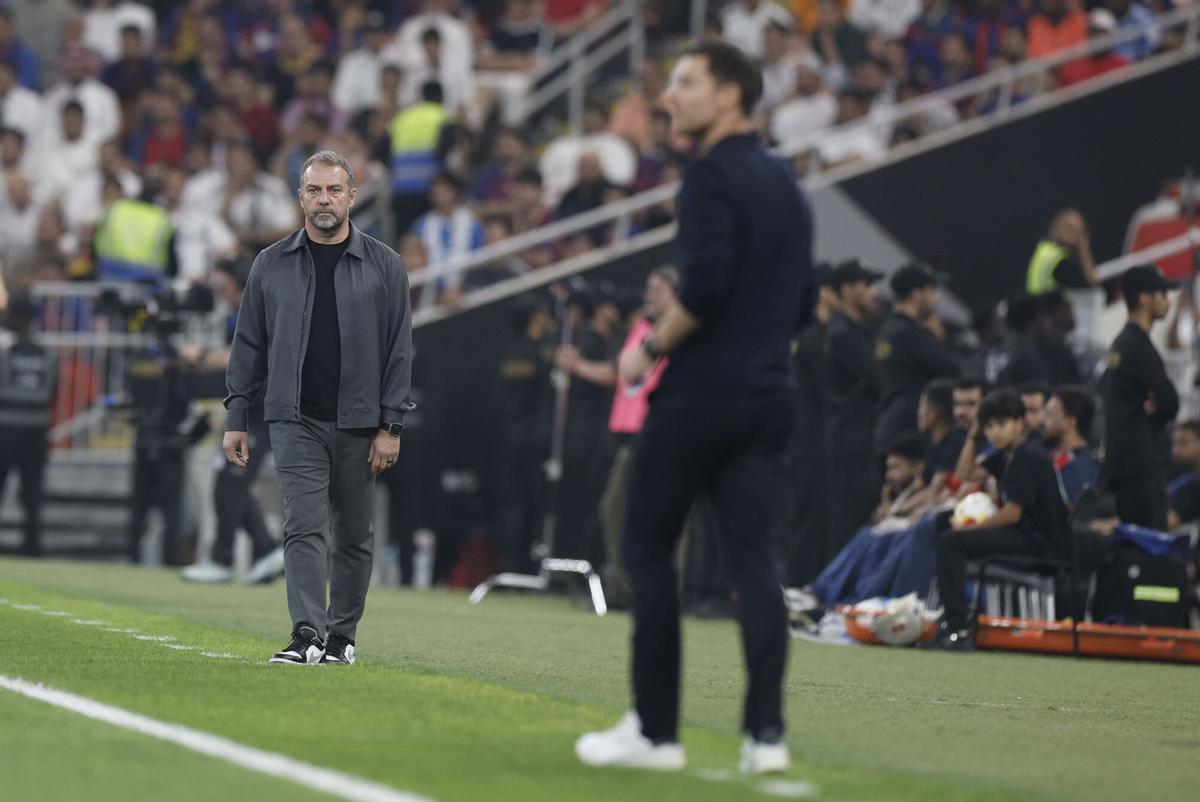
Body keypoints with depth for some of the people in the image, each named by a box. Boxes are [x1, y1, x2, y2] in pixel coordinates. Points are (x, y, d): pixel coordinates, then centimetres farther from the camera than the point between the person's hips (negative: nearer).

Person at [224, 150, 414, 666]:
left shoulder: (383, 266, 3)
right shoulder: (272, 265, 6)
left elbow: (399, 349, 2)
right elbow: (249, 346, 10)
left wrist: (391, 425, -4)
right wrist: (236, 418, 5)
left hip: (358, 423, 0)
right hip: (296, 420, 0)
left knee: (354, 536, 8)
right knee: (303, 527, -13)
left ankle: (342, 636, 20)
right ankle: (307, 635, -20)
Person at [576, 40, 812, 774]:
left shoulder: (712, 176, -11)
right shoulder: (785, 182, 16)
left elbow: (704, 286, -21)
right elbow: (802, 304, 19)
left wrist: (652, 347, -8)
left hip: (700, 391, -7)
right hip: (770, 396, 7)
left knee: (649, 549, 4)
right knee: (754, 560, 1)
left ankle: (655, 731, 4)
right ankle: (766, 733, -8)